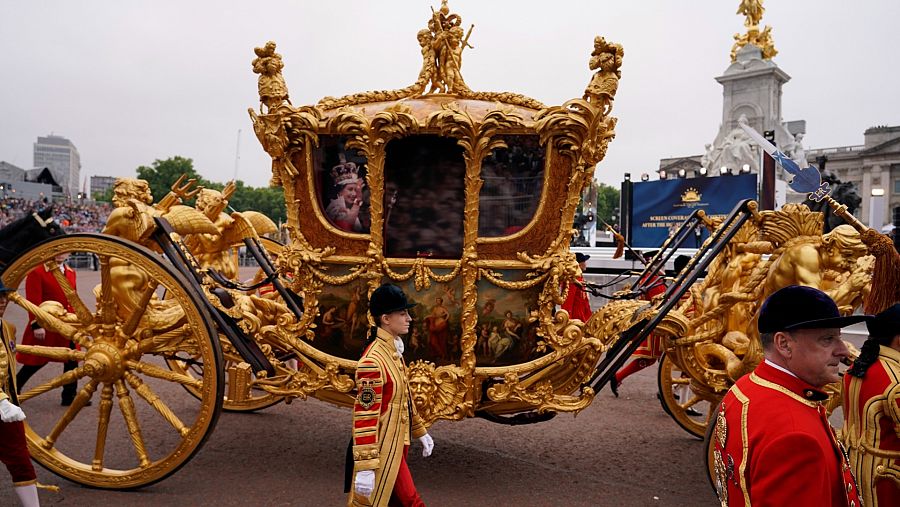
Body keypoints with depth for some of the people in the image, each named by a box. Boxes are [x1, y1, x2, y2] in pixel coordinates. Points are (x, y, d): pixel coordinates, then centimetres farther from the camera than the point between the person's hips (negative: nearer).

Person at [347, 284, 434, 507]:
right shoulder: (372, 361, -24)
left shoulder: (393, 351, 7)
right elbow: (365, 415, -25)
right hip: (384, 449, -10)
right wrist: (365, 467, -25)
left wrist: (420, 432, 22)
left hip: (397, 442, 10)